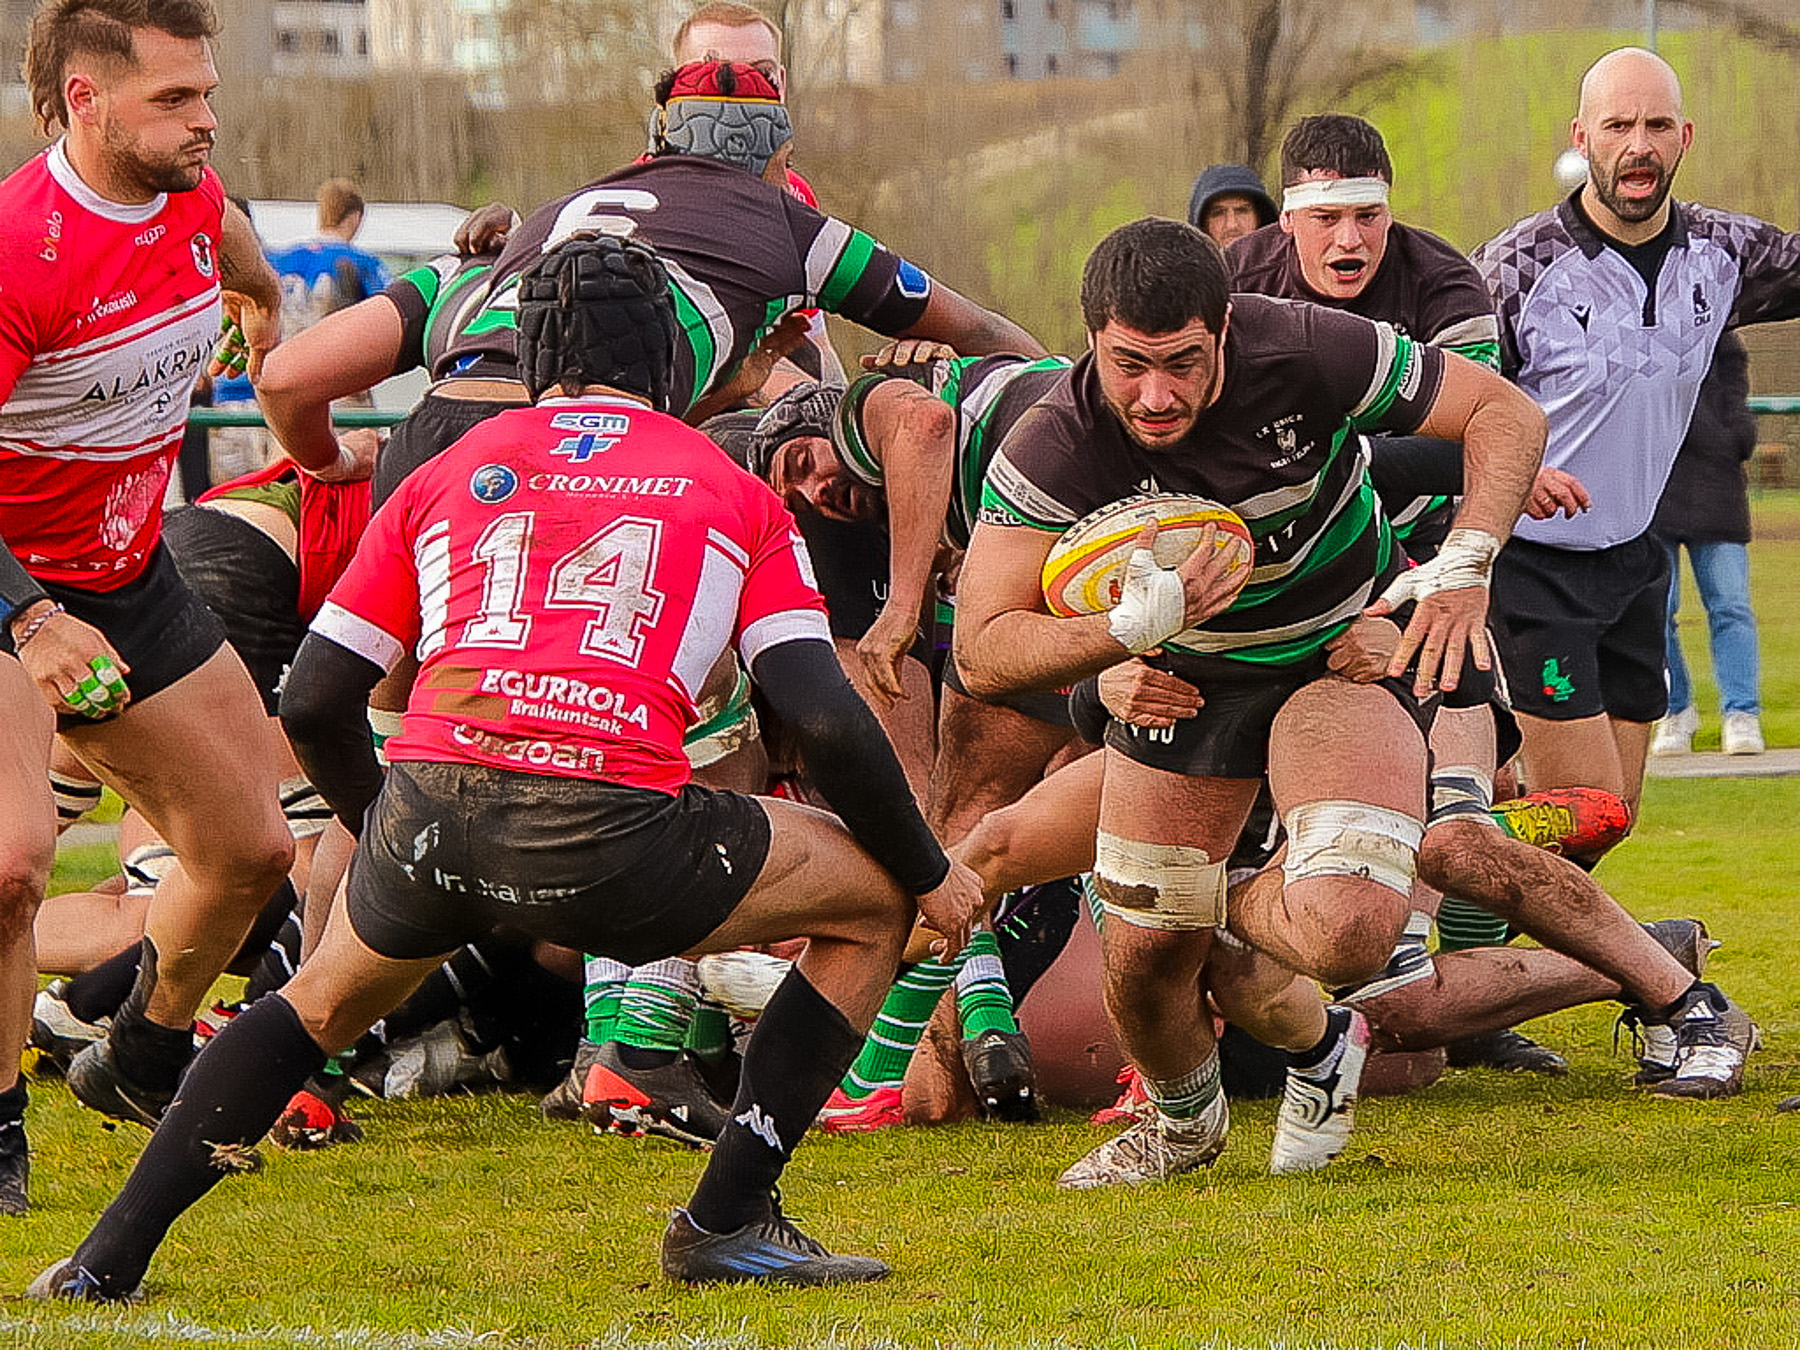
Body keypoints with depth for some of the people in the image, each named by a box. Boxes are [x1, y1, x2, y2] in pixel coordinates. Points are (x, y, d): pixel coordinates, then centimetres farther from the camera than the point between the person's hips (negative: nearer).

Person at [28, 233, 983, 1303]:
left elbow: (313, 704, 22)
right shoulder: (733, 493, 19)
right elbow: (826, 720, 8)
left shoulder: (444, 476, 24)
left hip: (431, 811, 3)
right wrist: (931, 873, 21)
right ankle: (726, 1222, 13)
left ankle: (111, 1255, 26)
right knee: (876, 903, 20)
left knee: (325, 1002, 34)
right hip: (614, 830, -3)